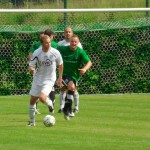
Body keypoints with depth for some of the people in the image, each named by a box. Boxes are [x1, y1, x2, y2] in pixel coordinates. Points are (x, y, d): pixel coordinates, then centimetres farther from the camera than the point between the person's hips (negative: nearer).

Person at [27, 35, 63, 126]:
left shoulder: (55, 53, -14)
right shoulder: (36, 53, -14)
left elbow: (60, 64, 3)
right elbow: (31, 66, -10)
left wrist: (60, 78, 6)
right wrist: (32, 69, -34)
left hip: (49, 80, -3)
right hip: (38, 79, 3)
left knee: (42, 98, -24)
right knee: (32, 100, 7)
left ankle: (50, 103, 12)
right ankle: (32, 121, 25)